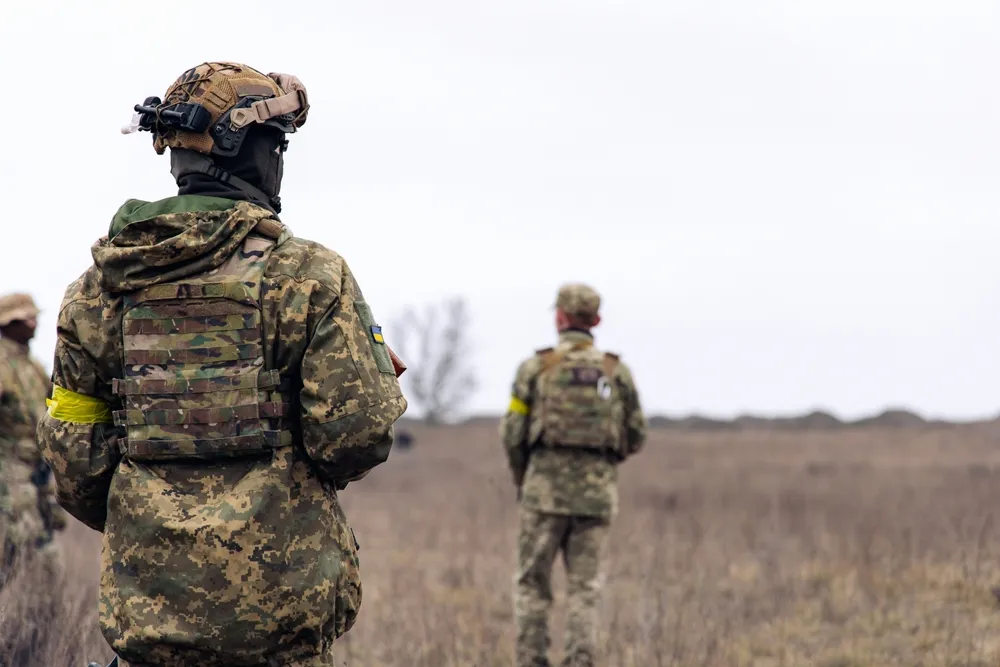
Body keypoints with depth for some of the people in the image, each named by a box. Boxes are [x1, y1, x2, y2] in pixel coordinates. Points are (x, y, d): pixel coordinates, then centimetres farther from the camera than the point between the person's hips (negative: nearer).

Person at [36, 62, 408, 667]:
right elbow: (358, 434, -12)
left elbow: (73, 454, 7)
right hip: (280, 601, -4)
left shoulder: (101, 287, 5)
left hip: (148, 599, 4)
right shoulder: (309, 276, -8)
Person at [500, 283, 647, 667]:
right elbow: (636, 437, 8)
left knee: (532, 585, 7)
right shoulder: (617, 371, 5)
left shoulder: (536, 368, -1)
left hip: (546, 490, -2)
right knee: (584, 591, 6)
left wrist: (521, 479, 15)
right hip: (597, 493, 2)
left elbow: (512, 434, -3)